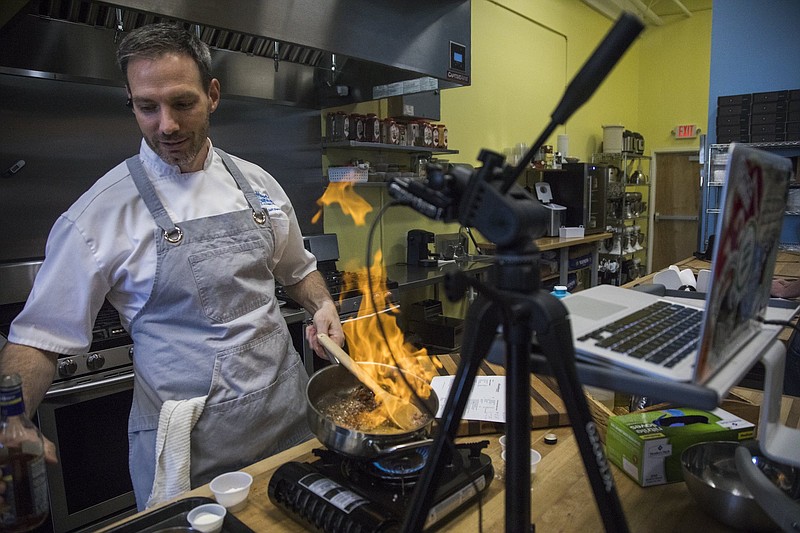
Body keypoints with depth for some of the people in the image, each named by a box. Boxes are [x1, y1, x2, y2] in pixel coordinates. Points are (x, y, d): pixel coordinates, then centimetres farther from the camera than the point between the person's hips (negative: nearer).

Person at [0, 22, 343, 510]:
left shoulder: (257, 183, 2)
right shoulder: (103, 211, -11)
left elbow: (297, 269, 14)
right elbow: (42, 335, -6)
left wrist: (324, 307, -5)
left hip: (289, 414, 4)